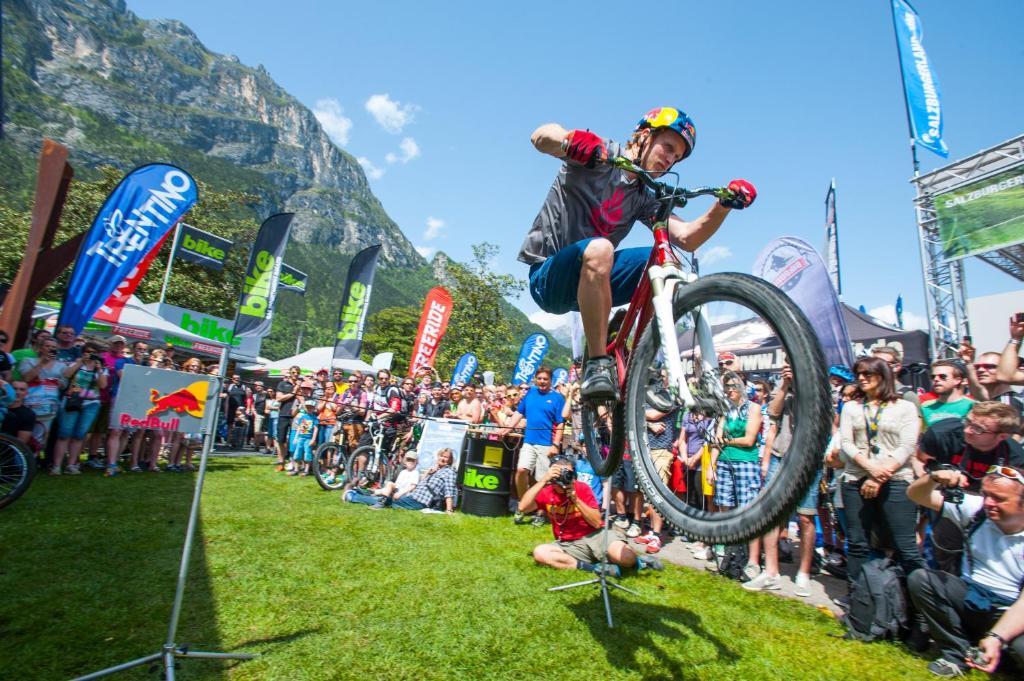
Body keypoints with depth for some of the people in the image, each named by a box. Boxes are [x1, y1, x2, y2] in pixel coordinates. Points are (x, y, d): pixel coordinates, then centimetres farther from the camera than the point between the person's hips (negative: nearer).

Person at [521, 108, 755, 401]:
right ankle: (597, 365, -28)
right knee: (599, 249, -37)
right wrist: (571, 140, -41)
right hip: (548, 277, -6)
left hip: (590, 279, 6)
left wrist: (724, 204, -16)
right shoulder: (601, 155, -3)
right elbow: (541, 136, -19)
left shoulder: (644, 198, 13)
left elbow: (688, 238, 0)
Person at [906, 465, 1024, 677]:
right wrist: (934, 478, -29)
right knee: (919, 579, -21)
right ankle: (957, 653, -5)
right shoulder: (976, 509, -7)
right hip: (971, 598, 3)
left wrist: (996, 638, -31)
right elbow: (915, 495, -6)